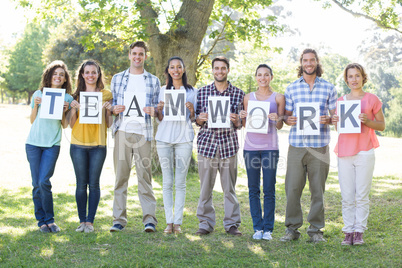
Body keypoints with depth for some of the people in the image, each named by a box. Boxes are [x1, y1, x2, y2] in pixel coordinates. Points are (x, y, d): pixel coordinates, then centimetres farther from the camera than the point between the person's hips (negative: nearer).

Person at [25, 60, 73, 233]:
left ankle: (49, 219, 3)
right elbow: (32, 121, 10)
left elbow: (65, 126, 7)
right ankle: (41, 220, 13)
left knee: (44, 182, -13)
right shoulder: (38, 94, 8)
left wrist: (64, 111, -9)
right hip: (33, 143, 2)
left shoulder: (67, 98, 6)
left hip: (52, 144, -1)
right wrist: (36, 105, -5)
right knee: (36, 183, 1)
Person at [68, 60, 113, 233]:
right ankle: (82, 220, 10)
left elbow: (109, 124, 7)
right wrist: (73, 109, -8)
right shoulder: (77, 96, 9)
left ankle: (90, 221, 7)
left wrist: (108, 110, -10)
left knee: (94, 184, 0)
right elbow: (71, 124, 8)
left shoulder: (106, 95, 6)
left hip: (98, 145, -1)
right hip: (78, 145, 1)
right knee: (81, 184, 2)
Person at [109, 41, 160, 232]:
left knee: (144, 175, -3)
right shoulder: (117, 78, 14)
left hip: (143, 132, -1)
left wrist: (153, 110, -11)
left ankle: (149, 219, -1)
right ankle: (119, 219, 6)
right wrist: (114, 109, -7)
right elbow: (112, 104, 16)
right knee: (120, 175, 0)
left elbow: (157, 107, 12)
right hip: (122, 130, 1)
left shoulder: (153, 81, 13)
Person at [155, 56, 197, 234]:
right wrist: (160, 109, -7)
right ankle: (169, 222, 6)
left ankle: (178, 222, 4)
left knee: (180, 182, -1)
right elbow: (160, 119, 13)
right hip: (164, 138, 1)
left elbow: (194, 120, 9)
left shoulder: (191, 91, 8)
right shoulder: (163, 90, 12)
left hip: (184, 139, -1)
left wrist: (192, 110, -11)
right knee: (167, 182, 1)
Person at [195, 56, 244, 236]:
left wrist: (236, 121, -11)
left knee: (229, 187, 4)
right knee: (205, 186, 2)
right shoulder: (202, 92, 8)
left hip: (228, 144, 0)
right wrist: (200, 118, -10)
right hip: (206, 142, 0)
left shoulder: (238, 94, 7)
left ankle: (232, 223, 13)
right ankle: (205, 223, 12)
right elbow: (196, 120, 12)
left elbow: (239, 125, 11)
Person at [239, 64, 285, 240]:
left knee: (269, 189, -2)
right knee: (253, 189, 3)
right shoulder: (248, 97, 12)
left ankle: (268, 228, 7)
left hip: (270, 146, -2)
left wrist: (277, 119, -14)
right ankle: (257, 227, 12)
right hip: (251, 146, 2)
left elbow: (280, 126, 7)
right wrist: (243, 117, -5)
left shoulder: (278, 98, 7)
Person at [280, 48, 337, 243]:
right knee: (293, 187, -2)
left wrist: (328, 120, -12)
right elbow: (287, 115, 15)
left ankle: (316, 229, 14)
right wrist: (288, 120, -8)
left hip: (319, 145, 0)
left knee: (318, 188, 3)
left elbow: (336, 115, 10)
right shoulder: (291, 88, 11)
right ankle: (292, 228, 10)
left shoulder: (328, 88, 9)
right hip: (296, 144, 0)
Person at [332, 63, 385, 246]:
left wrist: (366, 121, -11)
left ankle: (359, 231, 5)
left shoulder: (372, 99, 4)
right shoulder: (341, 101, 13)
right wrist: (336, 122, -1)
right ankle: (348, 232, 6)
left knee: (362, 195, -2)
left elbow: (382, 126, 6)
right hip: (344, 152, 3)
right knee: (347, 196, 0)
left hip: (364, 152, -2)